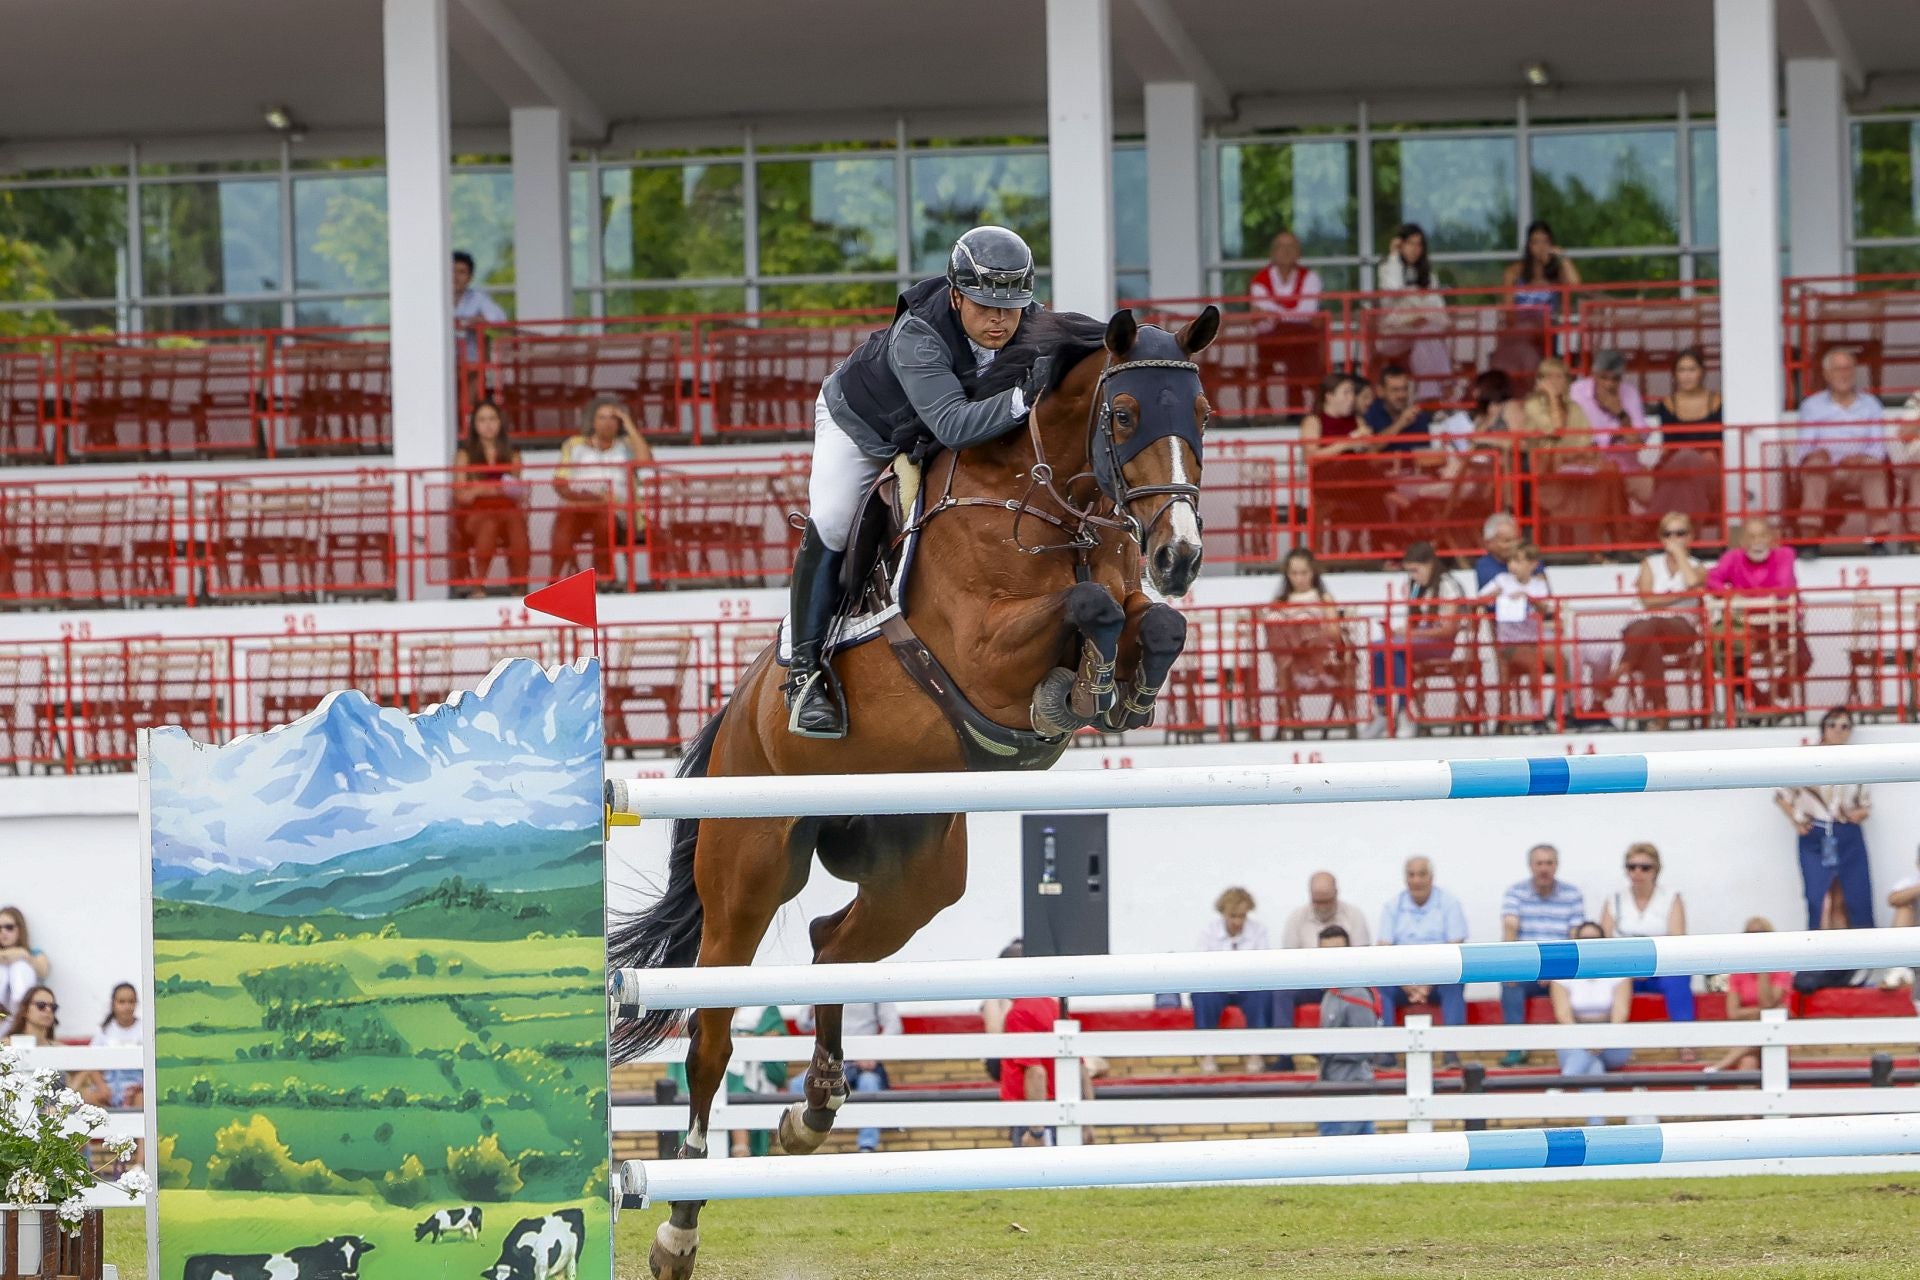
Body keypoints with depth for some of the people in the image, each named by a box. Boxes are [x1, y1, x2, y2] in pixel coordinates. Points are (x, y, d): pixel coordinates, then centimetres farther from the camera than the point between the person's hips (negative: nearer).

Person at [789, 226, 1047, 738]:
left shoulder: (1035, 326, -28)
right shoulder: (917, 336, -45)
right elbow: (952, 425, -56)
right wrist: (1023, 397, -69)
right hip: (860, 424, -6)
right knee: (828, 533, -18)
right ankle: (804, 673, -10)